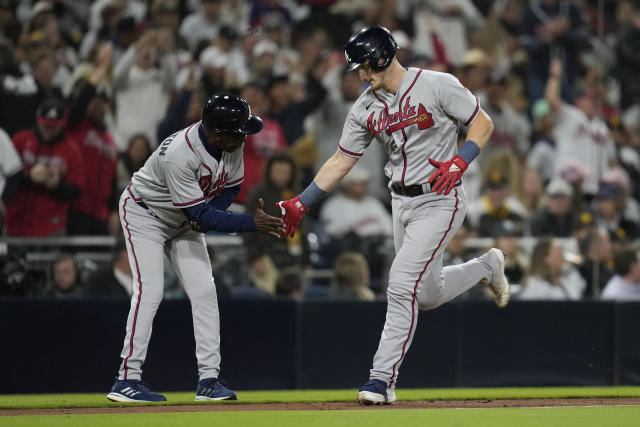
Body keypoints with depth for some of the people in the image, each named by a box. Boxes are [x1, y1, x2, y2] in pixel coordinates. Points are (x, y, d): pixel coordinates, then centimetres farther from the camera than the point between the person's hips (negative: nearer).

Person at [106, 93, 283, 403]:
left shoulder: (231, 142, -17)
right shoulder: (178, 156, -39)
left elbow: (231, 185, -1)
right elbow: (200, 214, -36)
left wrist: (207, 216, -19)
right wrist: (251, 223, -38)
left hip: (183, 223, 7)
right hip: (144, 215, -7)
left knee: (204, 291, -4)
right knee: (149, 291, -18)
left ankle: (208, 380, -3)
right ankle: (127, 380, -15)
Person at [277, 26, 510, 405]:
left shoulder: (437, 86, -13)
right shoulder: (367, 108, 5)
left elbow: (483, 123, -8)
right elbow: (341, 162, 9)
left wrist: (458, 162, -23)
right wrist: (299, 204, 3)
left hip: (440, 200, -7)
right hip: (401, 202, 7)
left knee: (403, 285, -17)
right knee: (427, 295, 14)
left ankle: (383, 378, -12)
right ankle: (486, 267, 42)